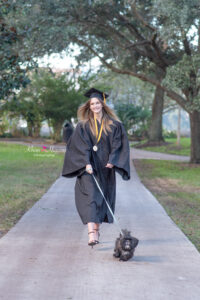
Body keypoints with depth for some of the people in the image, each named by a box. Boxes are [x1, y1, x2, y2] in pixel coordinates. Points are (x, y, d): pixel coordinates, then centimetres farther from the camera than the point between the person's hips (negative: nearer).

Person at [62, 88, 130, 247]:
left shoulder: (113, 124, 5)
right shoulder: (83, 125, 2)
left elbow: (119, 143, 2)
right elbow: (80, 145, -7)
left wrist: (112, 161, -12)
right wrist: (86, 163, -21)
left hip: (105, 168, 2)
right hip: (89, 166, -2)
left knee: (102, 198, 7)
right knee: (90, 196, -15)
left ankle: (96, 230, 21)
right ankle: (92, 234, -25)